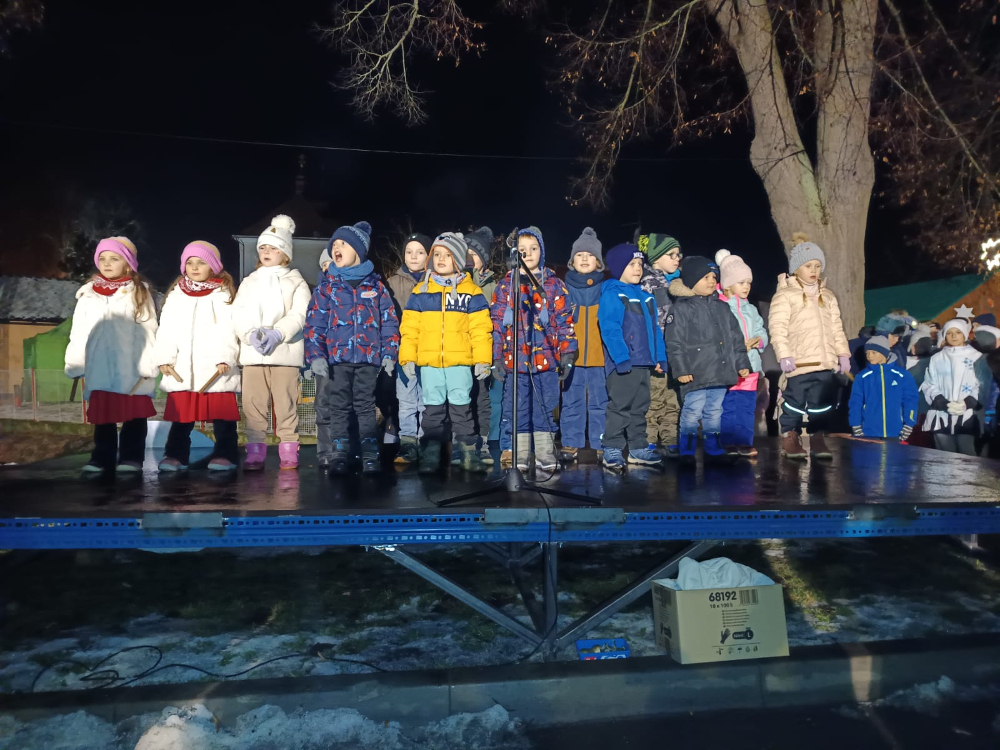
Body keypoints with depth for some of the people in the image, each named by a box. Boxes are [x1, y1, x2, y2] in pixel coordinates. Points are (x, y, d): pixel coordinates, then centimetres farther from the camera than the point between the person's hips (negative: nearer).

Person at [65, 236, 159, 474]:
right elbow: (79, 332, 11)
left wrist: (148, 365, -9)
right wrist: (74, 363, 6)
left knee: (134, 414, 1)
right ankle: (102, 457, 14)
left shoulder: (139, 293, 2)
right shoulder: (88, 294, 10)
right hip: (99, 369, 3)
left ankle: (131, 457, 7)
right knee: (102, 414, 7)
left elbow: (148, 330, -3)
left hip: (133, 369, -3)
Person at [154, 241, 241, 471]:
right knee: (180, 414, 7)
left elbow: (229, 330, -6)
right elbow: (166, 330, 8)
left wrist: (225, 358, -15)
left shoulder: (223, 294, 3)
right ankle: (176, 454, 15)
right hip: (182, 367, 3)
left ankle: (224, 454, 7)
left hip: (216, 366, -3)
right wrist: (164, 358, -2)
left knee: (221, 414, 1)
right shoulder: (175, 295, 13)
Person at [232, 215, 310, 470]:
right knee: (253, 402, 0)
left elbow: (299, 314, -5)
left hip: (285, 351, -3)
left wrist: (278, 334, -20)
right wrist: (251, 334, -14)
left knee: (285, 401, -3)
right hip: (253, 351, 3)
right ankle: (255, 451, 5)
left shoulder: (295, 282, 9)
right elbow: (239, 315, 6)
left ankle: (288, 450, 3)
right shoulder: (249, 282, 18)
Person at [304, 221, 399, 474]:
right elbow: (314, 324, 1)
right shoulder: (326, 287, 6)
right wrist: (315, 355, -9)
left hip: (368, 357, 0)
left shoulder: (376, 286, 7)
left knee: (366, 407, 6)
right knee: (338, 408, 6)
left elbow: (389, 321, 7)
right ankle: (339, 454, 13)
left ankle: (370, 454, 11)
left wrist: (389, 353, -1)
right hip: (336, 357, 1)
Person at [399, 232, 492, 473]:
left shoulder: (471, 293, 3)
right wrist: (407, 358, -1)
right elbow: (409, 328, 6)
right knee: (432, 410, 8)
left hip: (460, 362, -1)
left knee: (461, 408, 5)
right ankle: (430, 455, 16)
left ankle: (469, 453, 14)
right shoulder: (420, 292, 8)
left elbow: (480, 329, 0)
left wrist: (482, 359, -6)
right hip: (428, 363, 2)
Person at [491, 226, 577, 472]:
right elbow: (497, 323, 5)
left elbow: (564, 322, 4)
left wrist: (567, 353, -2)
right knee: (516, 408, 5)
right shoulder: (505, 285, 7)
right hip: (515, 359, 0)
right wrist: (497, 357, -1)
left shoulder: (554, 285, 7)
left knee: (545, 408, 6)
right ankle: (516, 454, 14)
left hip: (546, 358, 0)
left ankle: (545, 454, 16)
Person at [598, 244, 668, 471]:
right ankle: (612, 451, 4)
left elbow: (654, 329, 18)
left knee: (640, 407, 14)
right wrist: (622, 358, -24)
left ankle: (638, 448, 23)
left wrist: (659, 357, 13)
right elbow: (610, 330, -18)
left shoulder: (646, 296, 15)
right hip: (623, 363, -8)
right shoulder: (611, 296, -10)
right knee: (620, 407, -4)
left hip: (644, 362, 8)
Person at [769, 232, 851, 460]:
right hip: (799, 363, -5)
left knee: (821, 403, 9)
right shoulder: (785, 295, -4)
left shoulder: (828, 296, 17)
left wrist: (843, 353, 11)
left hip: (825, 362, 6)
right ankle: (790, 437, 13)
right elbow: (777, 328, -10)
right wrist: (784, 355, -18)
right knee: (795, 401, 1)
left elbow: (836, 327, 18)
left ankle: (817, 437, 20)